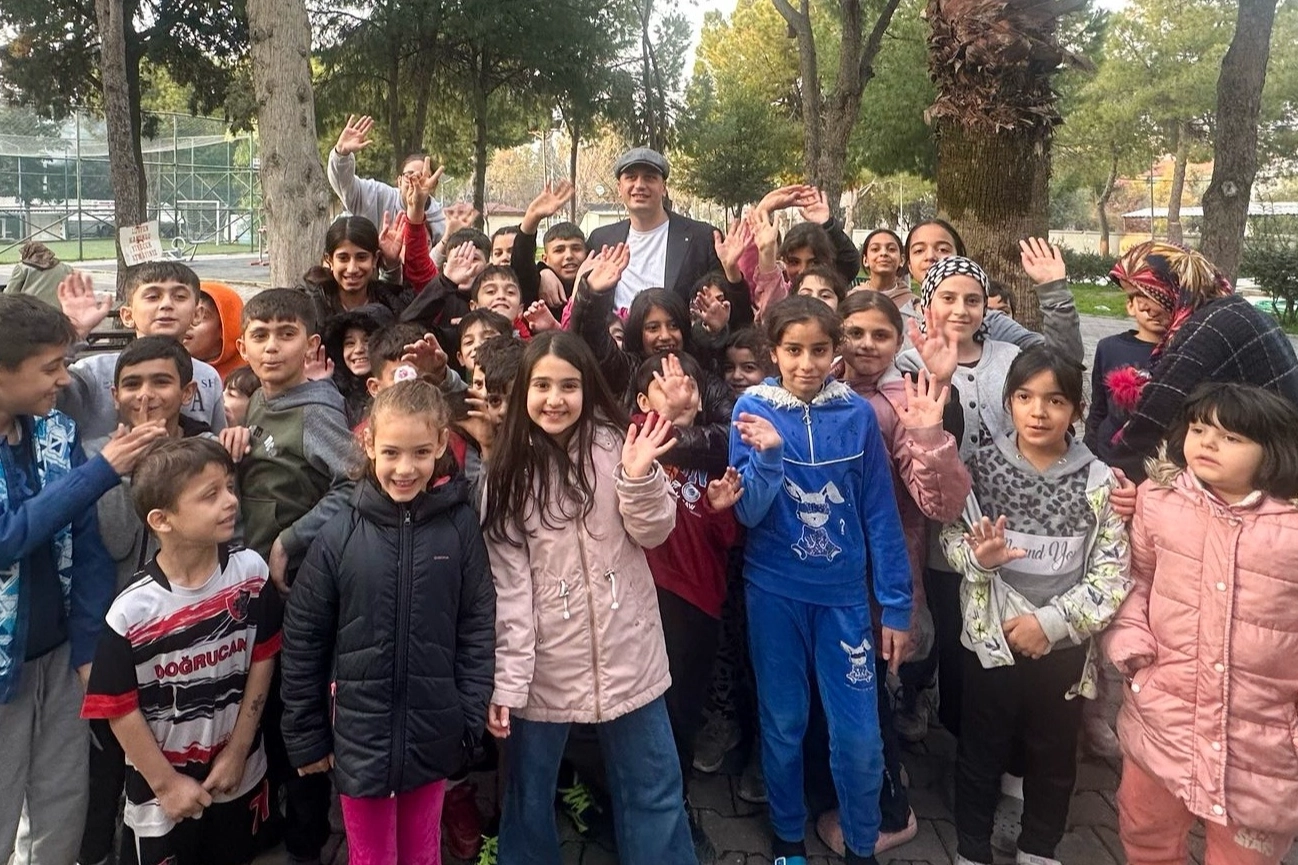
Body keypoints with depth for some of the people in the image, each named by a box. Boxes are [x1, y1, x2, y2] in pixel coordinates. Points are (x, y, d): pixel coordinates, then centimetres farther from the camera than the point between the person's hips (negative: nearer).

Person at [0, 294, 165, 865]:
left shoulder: (58, 431, -1)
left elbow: (88, 544, 0)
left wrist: (89, 645, -4)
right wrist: (104, 470, -27)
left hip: (60, 654, 4)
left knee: (65, 810, 15)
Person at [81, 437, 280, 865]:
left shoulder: (251, 571, -14)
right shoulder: (133, 610, -22)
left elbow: (262, 660, -6)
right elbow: (119, 707, -13)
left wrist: (237, 753, -4)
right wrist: (166, 783, -7)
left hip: (241, 775, 3)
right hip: (163, 791, -3)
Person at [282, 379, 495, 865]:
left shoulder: (460, 525, -9)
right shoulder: (340, 533, -10)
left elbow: (478, 628, -3)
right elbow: (303, 639, -3)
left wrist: (470, 718, -5)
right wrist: (305, 737, 1)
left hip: (432, 733, 1)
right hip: (360, 733, 0)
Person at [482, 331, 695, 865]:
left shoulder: (614, 446, -2)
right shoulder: (507, 472, -2)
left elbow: (653, 533, -2)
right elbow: (506, 582, -6)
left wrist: (640, 478, -20)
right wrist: (503, 679, -10)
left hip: (626, 654, 0)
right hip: (543, 664, 0)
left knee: (653, 791, 14)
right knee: (529, 801, 15)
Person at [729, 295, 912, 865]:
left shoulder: (857, 413, -5)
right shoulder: (753, 408, -7)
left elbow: (880, 513, -1)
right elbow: (748, 512, -9)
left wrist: (896, 605, 0)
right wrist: (767, 455, -28)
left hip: (844, 592, 0)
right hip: (774, 592, 0)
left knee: (859, 736, 3)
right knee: (783, 725, 14)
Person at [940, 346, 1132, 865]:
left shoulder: (1098, 480, -7)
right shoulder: (983, 464, -7)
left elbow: (1112, 575, -8)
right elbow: (950, 539, -3)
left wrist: (1051, 622, -17)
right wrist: (978, 555, -25)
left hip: (1064, 646, 1)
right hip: (990, 640, -1)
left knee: (1054, 754, 20)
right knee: (980, 753, 14)